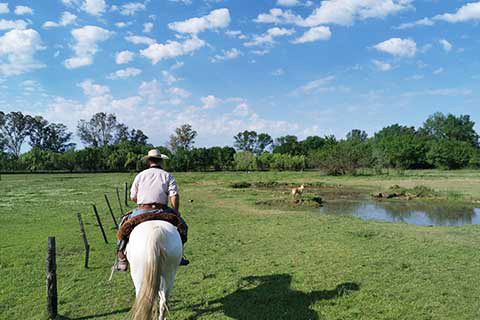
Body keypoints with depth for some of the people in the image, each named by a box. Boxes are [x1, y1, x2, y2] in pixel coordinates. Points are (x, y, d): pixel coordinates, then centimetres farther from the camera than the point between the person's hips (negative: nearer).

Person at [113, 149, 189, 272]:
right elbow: (174, 197, -7)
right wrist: (176, 213, 5)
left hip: (141, 212, 1)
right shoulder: (168, 176, 6)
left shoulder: (140, 175, 9)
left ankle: (121, 260, 19)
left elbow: (133, 197, 11)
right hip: (162, 212, -1)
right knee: (181, 225, 22)